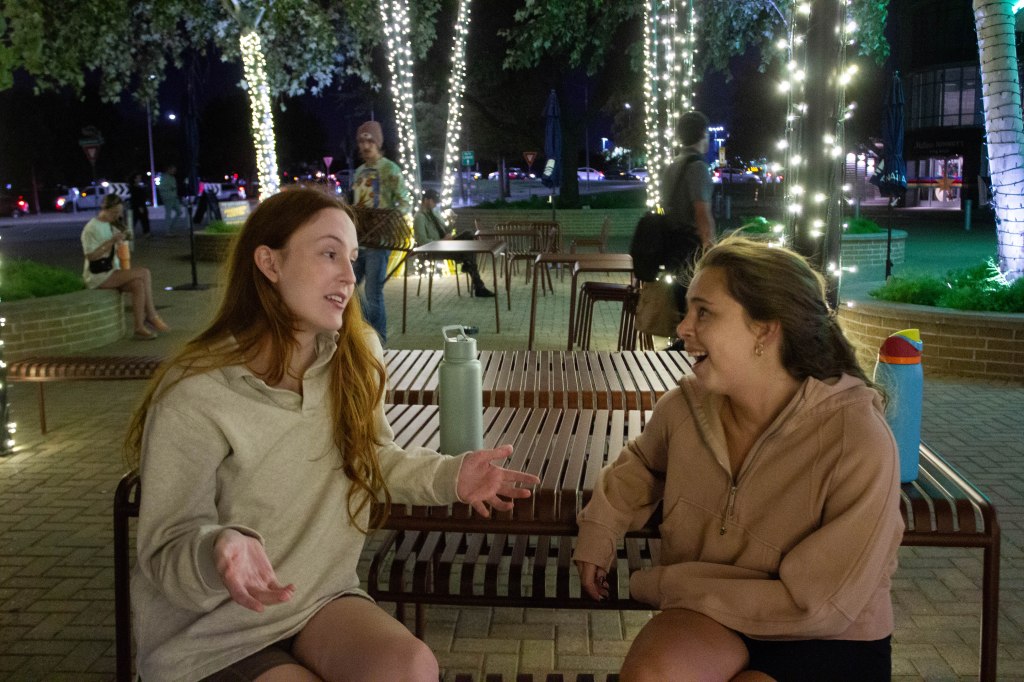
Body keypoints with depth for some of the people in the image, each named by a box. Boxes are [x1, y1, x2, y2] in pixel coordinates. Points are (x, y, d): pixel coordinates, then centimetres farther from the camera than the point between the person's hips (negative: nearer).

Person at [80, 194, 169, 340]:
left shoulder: (111, 226, 13)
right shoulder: (91, 228, -12)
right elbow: (91, 256, -19)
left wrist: (123, 238, 1)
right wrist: (111, 241, -23)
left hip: (112, 272, 8)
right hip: (98, 276, -8)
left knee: (139, 285, -19)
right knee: (144, 273, -21)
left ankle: (140, 327, -19)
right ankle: (152, 316, -14)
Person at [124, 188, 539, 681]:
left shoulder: (357, 357, -4)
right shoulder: (195, 395, -22)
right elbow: (167, 551, -18)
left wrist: (449, 476, -5)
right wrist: (220, 548, -41)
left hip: (321, 598, 5)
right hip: (211, 634, -5)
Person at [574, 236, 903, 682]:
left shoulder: (857, 443, -25)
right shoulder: (686, 405, -9)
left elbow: (815, 605, -20)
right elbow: (643, 462, 17)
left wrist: (664, 585, -15)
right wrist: (599, 529, 0)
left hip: (828, 641, -3)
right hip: (716, 617, 4)